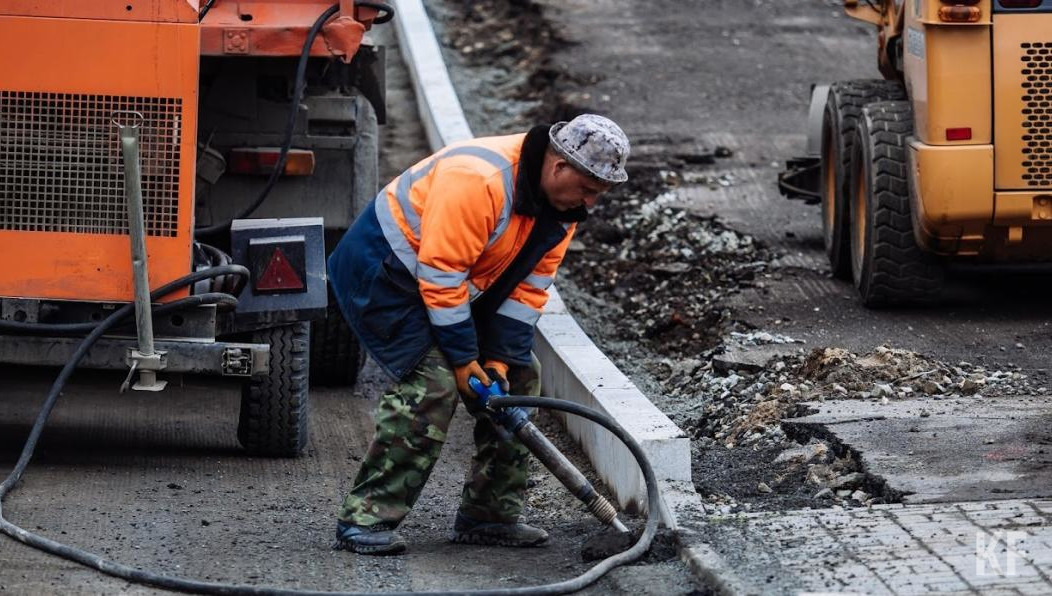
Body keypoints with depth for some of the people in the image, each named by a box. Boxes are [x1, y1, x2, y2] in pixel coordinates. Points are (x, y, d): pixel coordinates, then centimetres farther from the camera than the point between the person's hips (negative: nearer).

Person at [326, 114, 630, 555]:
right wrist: (464, 359, -24)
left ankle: (488, 516, 12)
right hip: (380, 274, -9)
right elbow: (441, 274, -30)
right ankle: (364, 519, -19)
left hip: (459, 284, 10)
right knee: (432, 383, -23)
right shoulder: (479, 180, -33)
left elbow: (528, 287, -1)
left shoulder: (563, 204, -4)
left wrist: (499, 359, -9)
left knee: (519, 375, 6)